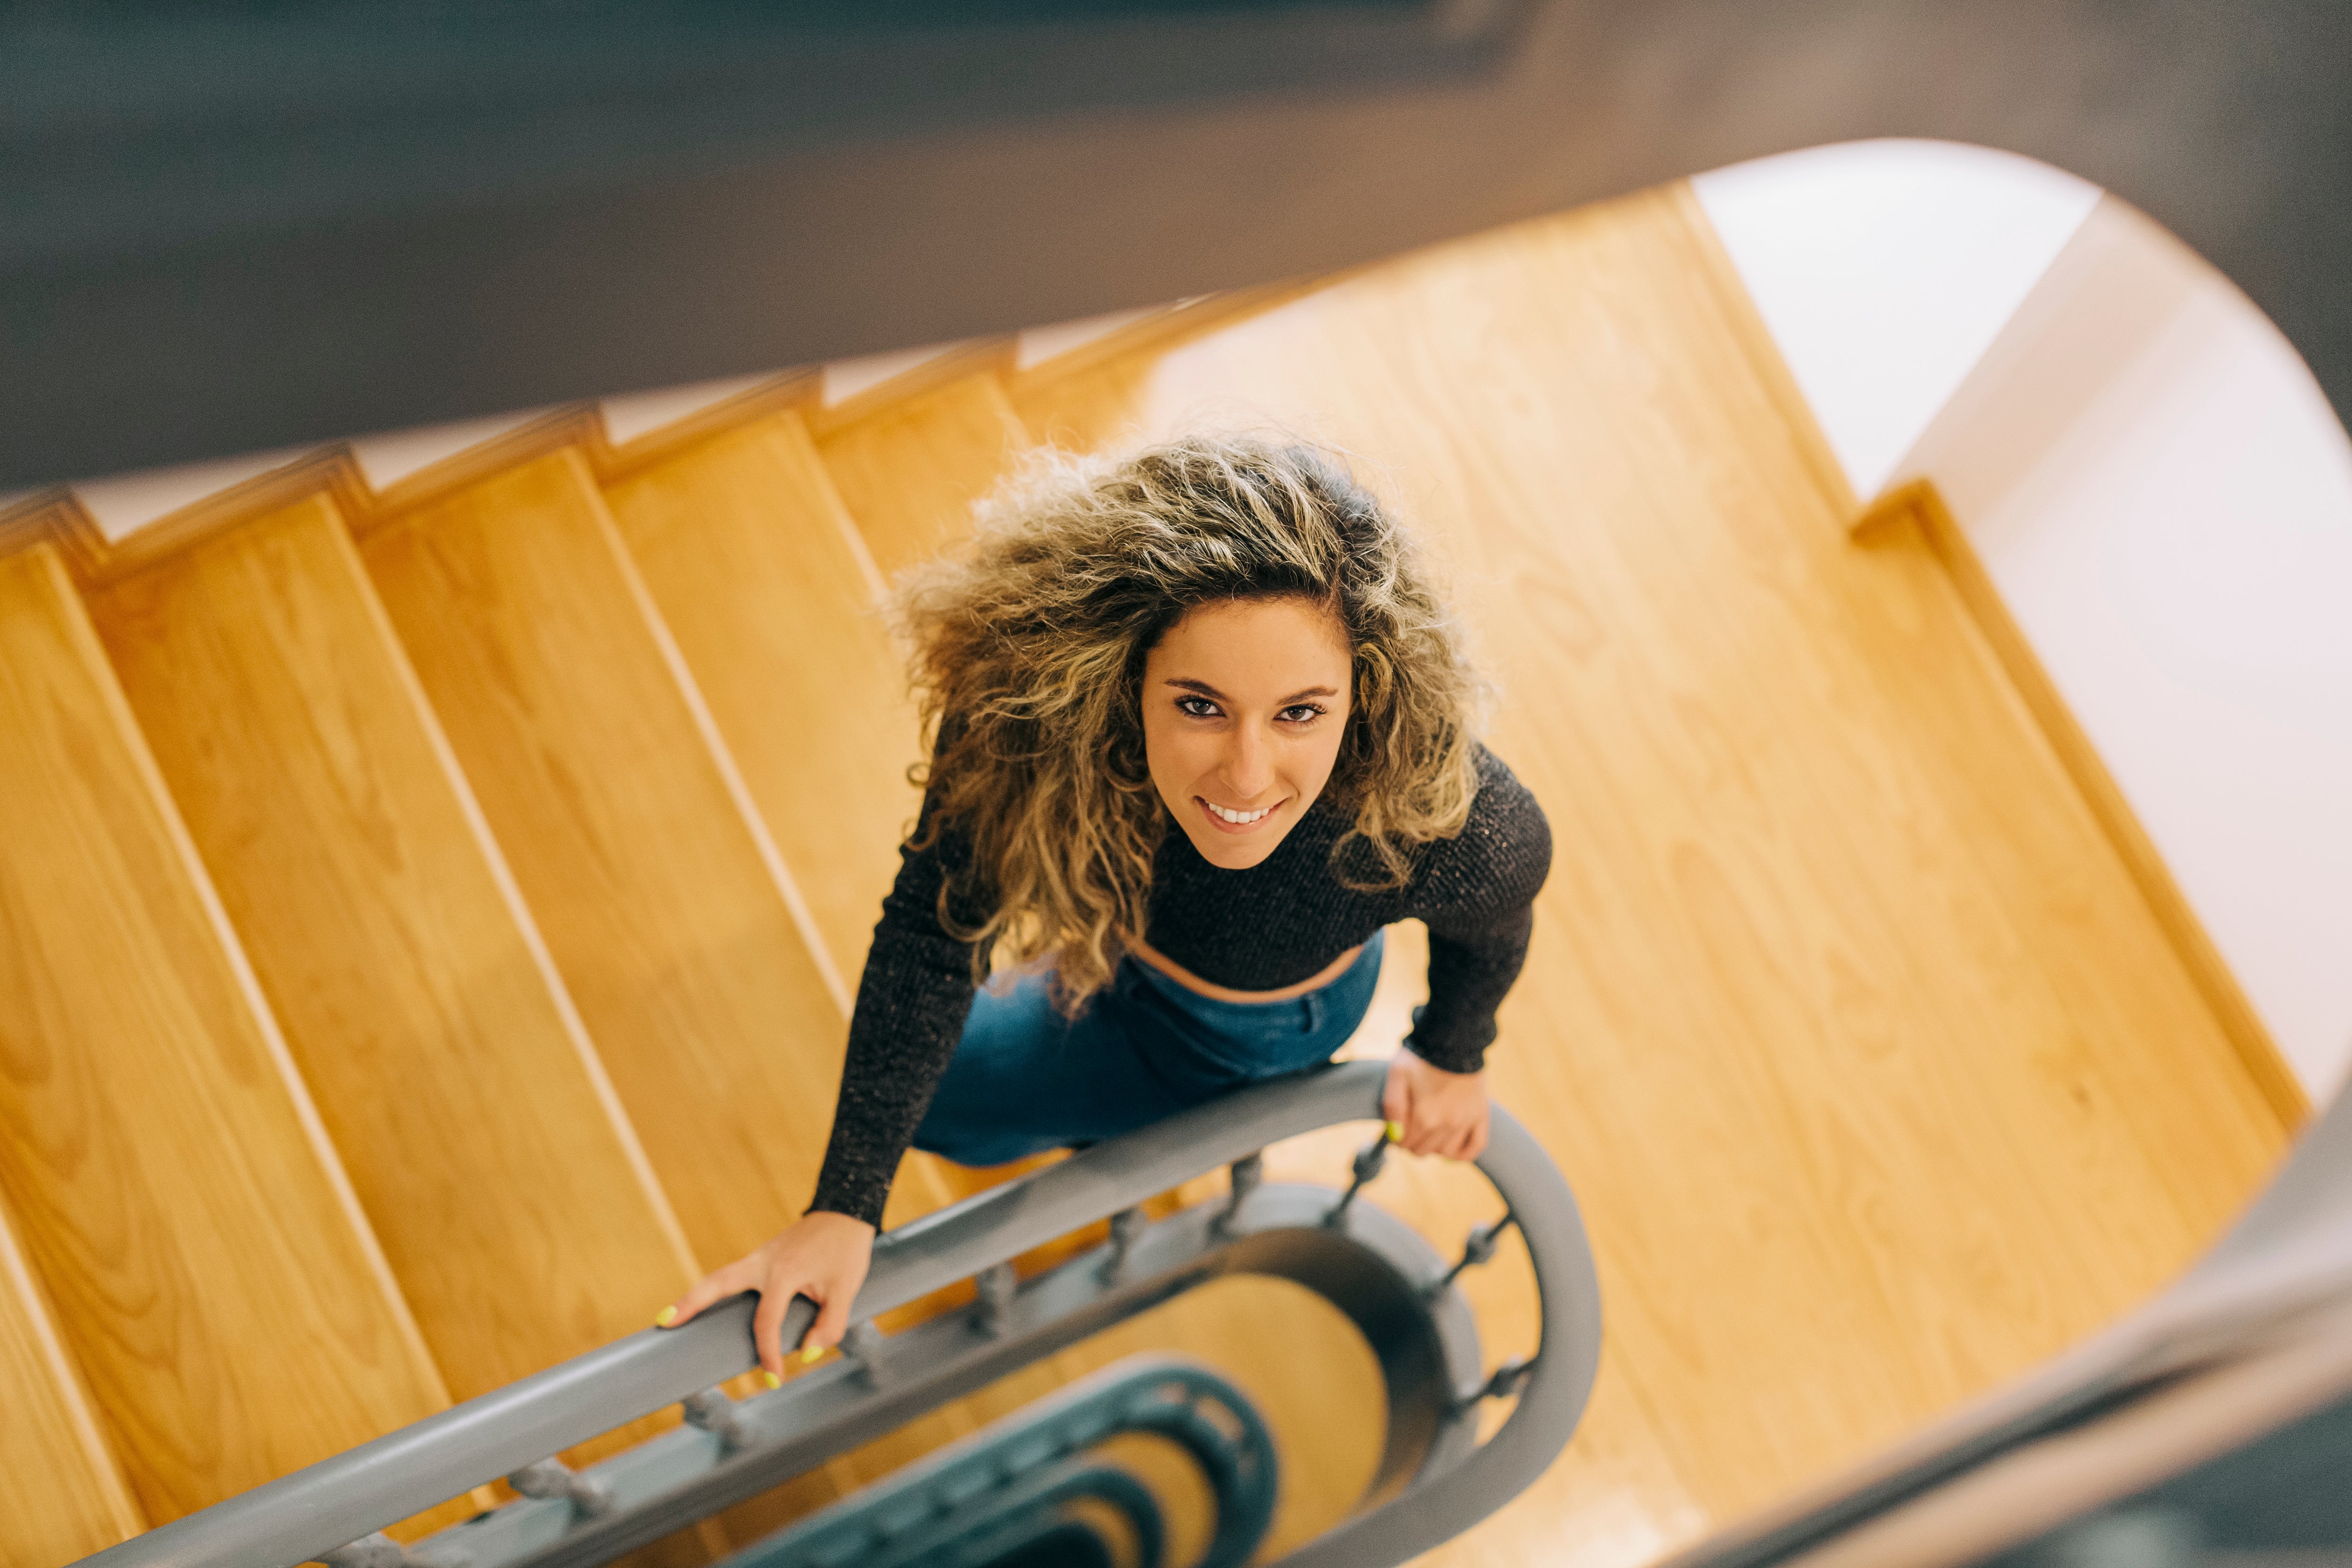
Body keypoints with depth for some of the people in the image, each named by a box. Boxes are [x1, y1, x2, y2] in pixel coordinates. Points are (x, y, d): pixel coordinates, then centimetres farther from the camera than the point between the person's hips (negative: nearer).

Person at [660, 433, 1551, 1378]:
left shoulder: (1449, 829, -45)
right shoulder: (1030, 711, -41)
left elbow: (1491, 935, -18)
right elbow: (933, 933, -23)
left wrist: (1452, 1056, 4)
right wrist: (845, 1207, -22)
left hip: (1262, 1026, -2)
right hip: (1116, 933, 2)